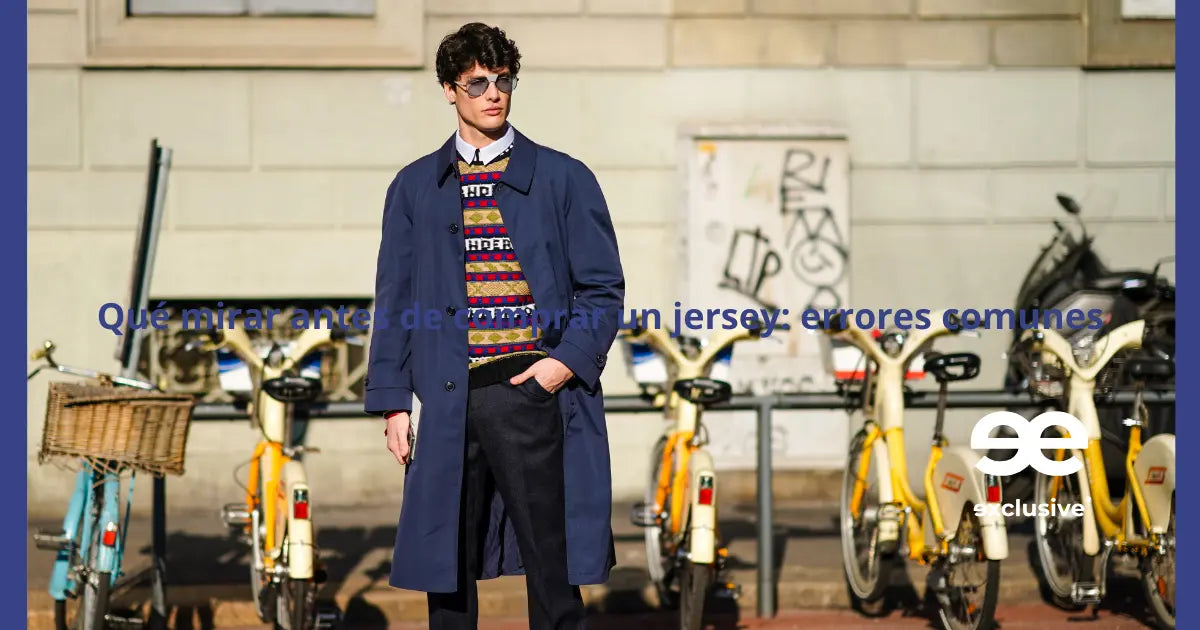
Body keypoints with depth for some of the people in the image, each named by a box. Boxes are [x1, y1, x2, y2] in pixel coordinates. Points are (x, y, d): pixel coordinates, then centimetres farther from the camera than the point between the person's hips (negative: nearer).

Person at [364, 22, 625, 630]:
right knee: (446, 565, 6)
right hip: (448, 402, 2)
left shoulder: (562, 179, 7)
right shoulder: (415, 187, 12)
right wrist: (393, 400, 5)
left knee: (552, 566, -1)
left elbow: (603, 287, 6)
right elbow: (395, 301, 12)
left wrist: (567, 360, -9)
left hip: (532, 392, -2)